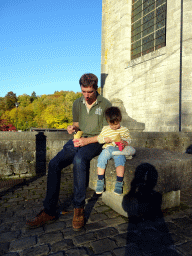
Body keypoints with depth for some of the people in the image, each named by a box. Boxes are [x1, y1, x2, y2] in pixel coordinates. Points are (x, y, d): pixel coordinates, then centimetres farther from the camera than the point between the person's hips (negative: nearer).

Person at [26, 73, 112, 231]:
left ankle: (79, 208, -22)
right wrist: (73, 127, -4)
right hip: (79, 139, 5)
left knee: (79, 160, -38)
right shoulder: (77, 104, 9)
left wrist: (87, 141, -19)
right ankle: (49, 211, -8)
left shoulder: (105, 105, -6)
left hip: (95, 142, -5)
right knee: (54, 164, -17)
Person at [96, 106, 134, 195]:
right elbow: (99, 139, 13)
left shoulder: (124, 130, 9)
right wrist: (105, 139, -9)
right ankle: (100, 181, -13)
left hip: (118, 149, -1)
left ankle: (119, 183, -22)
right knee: (101, 159, -26)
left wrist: (124, 142, -11)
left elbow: (129, 139, 13)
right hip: (107, 148, 1)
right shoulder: (105, 129, 12)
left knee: (120, 161, -31)